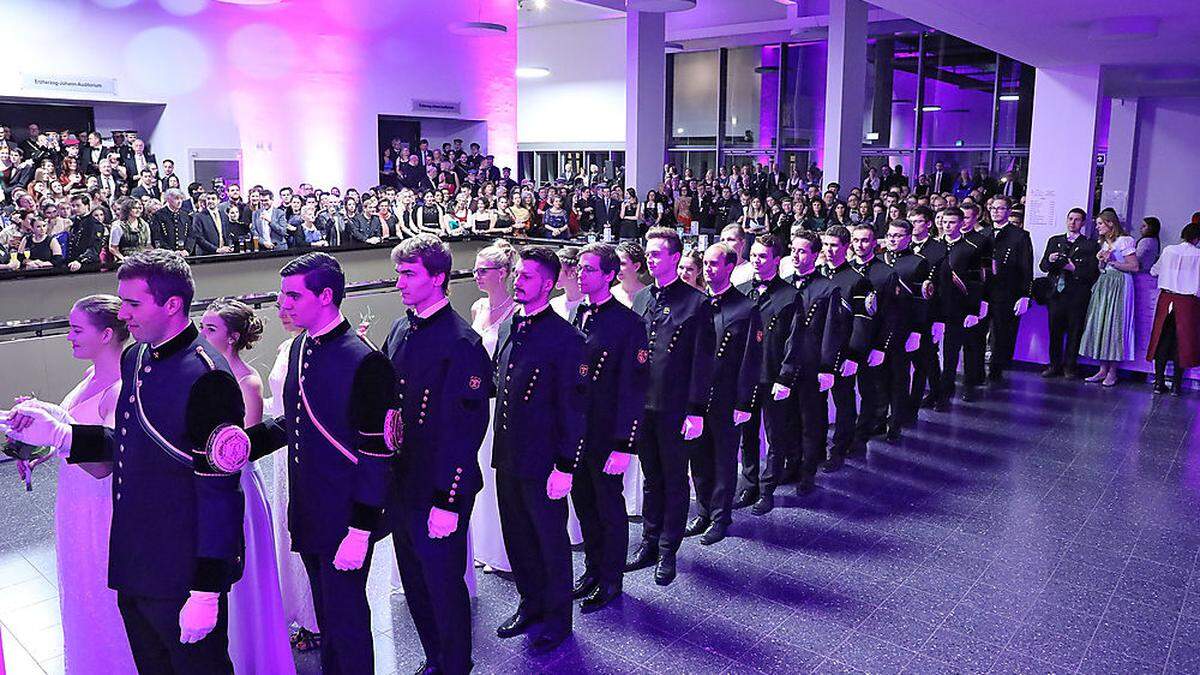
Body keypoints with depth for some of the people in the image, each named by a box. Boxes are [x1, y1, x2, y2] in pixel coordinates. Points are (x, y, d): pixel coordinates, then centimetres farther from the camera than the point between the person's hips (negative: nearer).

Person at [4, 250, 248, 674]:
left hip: (183, 573, -9)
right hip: (133, 567, 9)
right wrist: (61, 434, 2)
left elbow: (218, 492, -23)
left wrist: (207, 590, -21)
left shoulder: (207, 378, -23)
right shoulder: (135, 359, 5)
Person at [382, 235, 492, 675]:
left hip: (439, 494, -7)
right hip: (400, 485, 8)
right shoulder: (400, 331, 7)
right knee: (415, 583, 19)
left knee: (444, 585, 7)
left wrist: (448, 502, -20)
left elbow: (467, 429, -20)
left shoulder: (462, 344, -18)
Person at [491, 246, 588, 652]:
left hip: (543, 462, -7)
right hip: (507, 458, 7)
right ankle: (531, 604, 38)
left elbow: (573, 409, -15)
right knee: (517, 535, 18)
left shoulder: (565, 337, -15)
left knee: (550, 540, 9)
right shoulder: (507, 328, 8)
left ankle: (557, 617, 27)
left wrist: (564, 467, -17)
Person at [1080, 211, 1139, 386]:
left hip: (1119, 285, -8)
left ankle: (1112, 372, -1)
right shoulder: (1104, 243, 17)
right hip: (1103, 285, 8)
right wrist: (1101, 261, 1)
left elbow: (1134, 267, -11)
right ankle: (1103, 370, 7)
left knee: (1114, 324, -7)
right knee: (1100, 324, 3)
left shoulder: (1125, 241, -7)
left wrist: (1112, 262, -14)